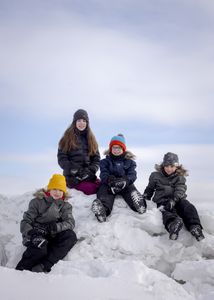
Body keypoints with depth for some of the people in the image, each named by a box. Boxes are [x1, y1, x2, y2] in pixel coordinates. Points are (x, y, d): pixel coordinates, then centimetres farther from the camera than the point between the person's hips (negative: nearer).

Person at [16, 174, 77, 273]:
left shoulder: (65, 205, 14)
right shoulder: (38, 202, 7)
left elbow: (70, 222, -2)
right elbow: (25, 221, 1)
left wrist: (56, 227, -23)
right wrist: (30, 232, -22)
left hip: (53, 237, 3)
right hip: (38, 236, -3)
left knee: (71, 236, -27)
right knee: (40, 245, -37)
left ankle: (45, 265, -35)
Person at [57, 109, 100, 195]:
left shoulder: (91, 138, 16)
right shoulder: (68, 137, 3)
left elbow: (96, 158, 13)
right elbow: (62, 158, -3)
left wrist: (91, 170, -6)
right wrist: (74, 171, -14)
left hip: (89, 176, 5)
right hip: (73, 177, -4)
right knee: (91, 189, -26)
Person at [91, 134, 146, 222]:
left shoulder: (129, 161, 18)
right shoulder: (105, 161, 18)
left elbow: (132, 175, 0)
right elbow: (103, 174, 0)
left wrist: (125, 181, -27)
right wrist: (110, 180, -28)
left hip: (125, 184, 1)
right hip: (109, 184, -1)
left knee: (131, 188, -33)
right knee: (104, 190, -36)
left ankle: (139, 204, -62)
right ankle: (103, 208, -66)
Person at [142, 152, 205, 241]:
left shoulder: (180, 177, 12)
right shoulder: (156, 176, 17)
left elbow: (180, 190, -7)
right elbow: (149, 189, 30)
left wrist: (173, 200, -27)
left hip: (178, 199, 2)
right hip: (162, 200, -2)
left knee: (189, 207, -31)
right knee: (167, 211, -37)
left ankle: (195, 227, -54)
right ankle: (172, 224, -71)